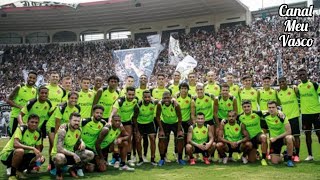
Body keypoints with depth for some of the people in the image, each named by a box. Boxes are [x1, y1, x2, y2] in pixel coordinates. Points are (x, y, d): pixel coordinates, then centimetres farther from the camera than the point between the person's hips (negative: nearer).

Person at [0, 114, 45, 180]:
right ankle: (12, 175, -17)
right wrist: (33, 148, -42)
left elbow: (38, 149, 5)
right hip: (6, 154, -6)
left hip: (22, 155, 6)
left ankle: (19, 170, 8)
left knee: (41, 159, -9)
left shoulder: (38, 133, -3)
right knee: (20, 151, -38)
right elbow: (15, 144, -37)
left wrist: (40, 156, -18)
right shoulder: (21, 129, -21)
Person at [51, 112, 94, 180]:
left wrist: (82, 143, -6)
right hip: (58, 154, -6)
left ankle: (73, 169, 11)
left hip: (71, 153, 6)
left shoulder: (79, 130, -4)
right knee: (60, 158, -43)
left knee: (90, 154, -9)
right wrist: (73, 154, -35)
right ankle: (59, 172, -6)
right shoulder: (63, 130, -24)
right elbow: (59, 149, -31)